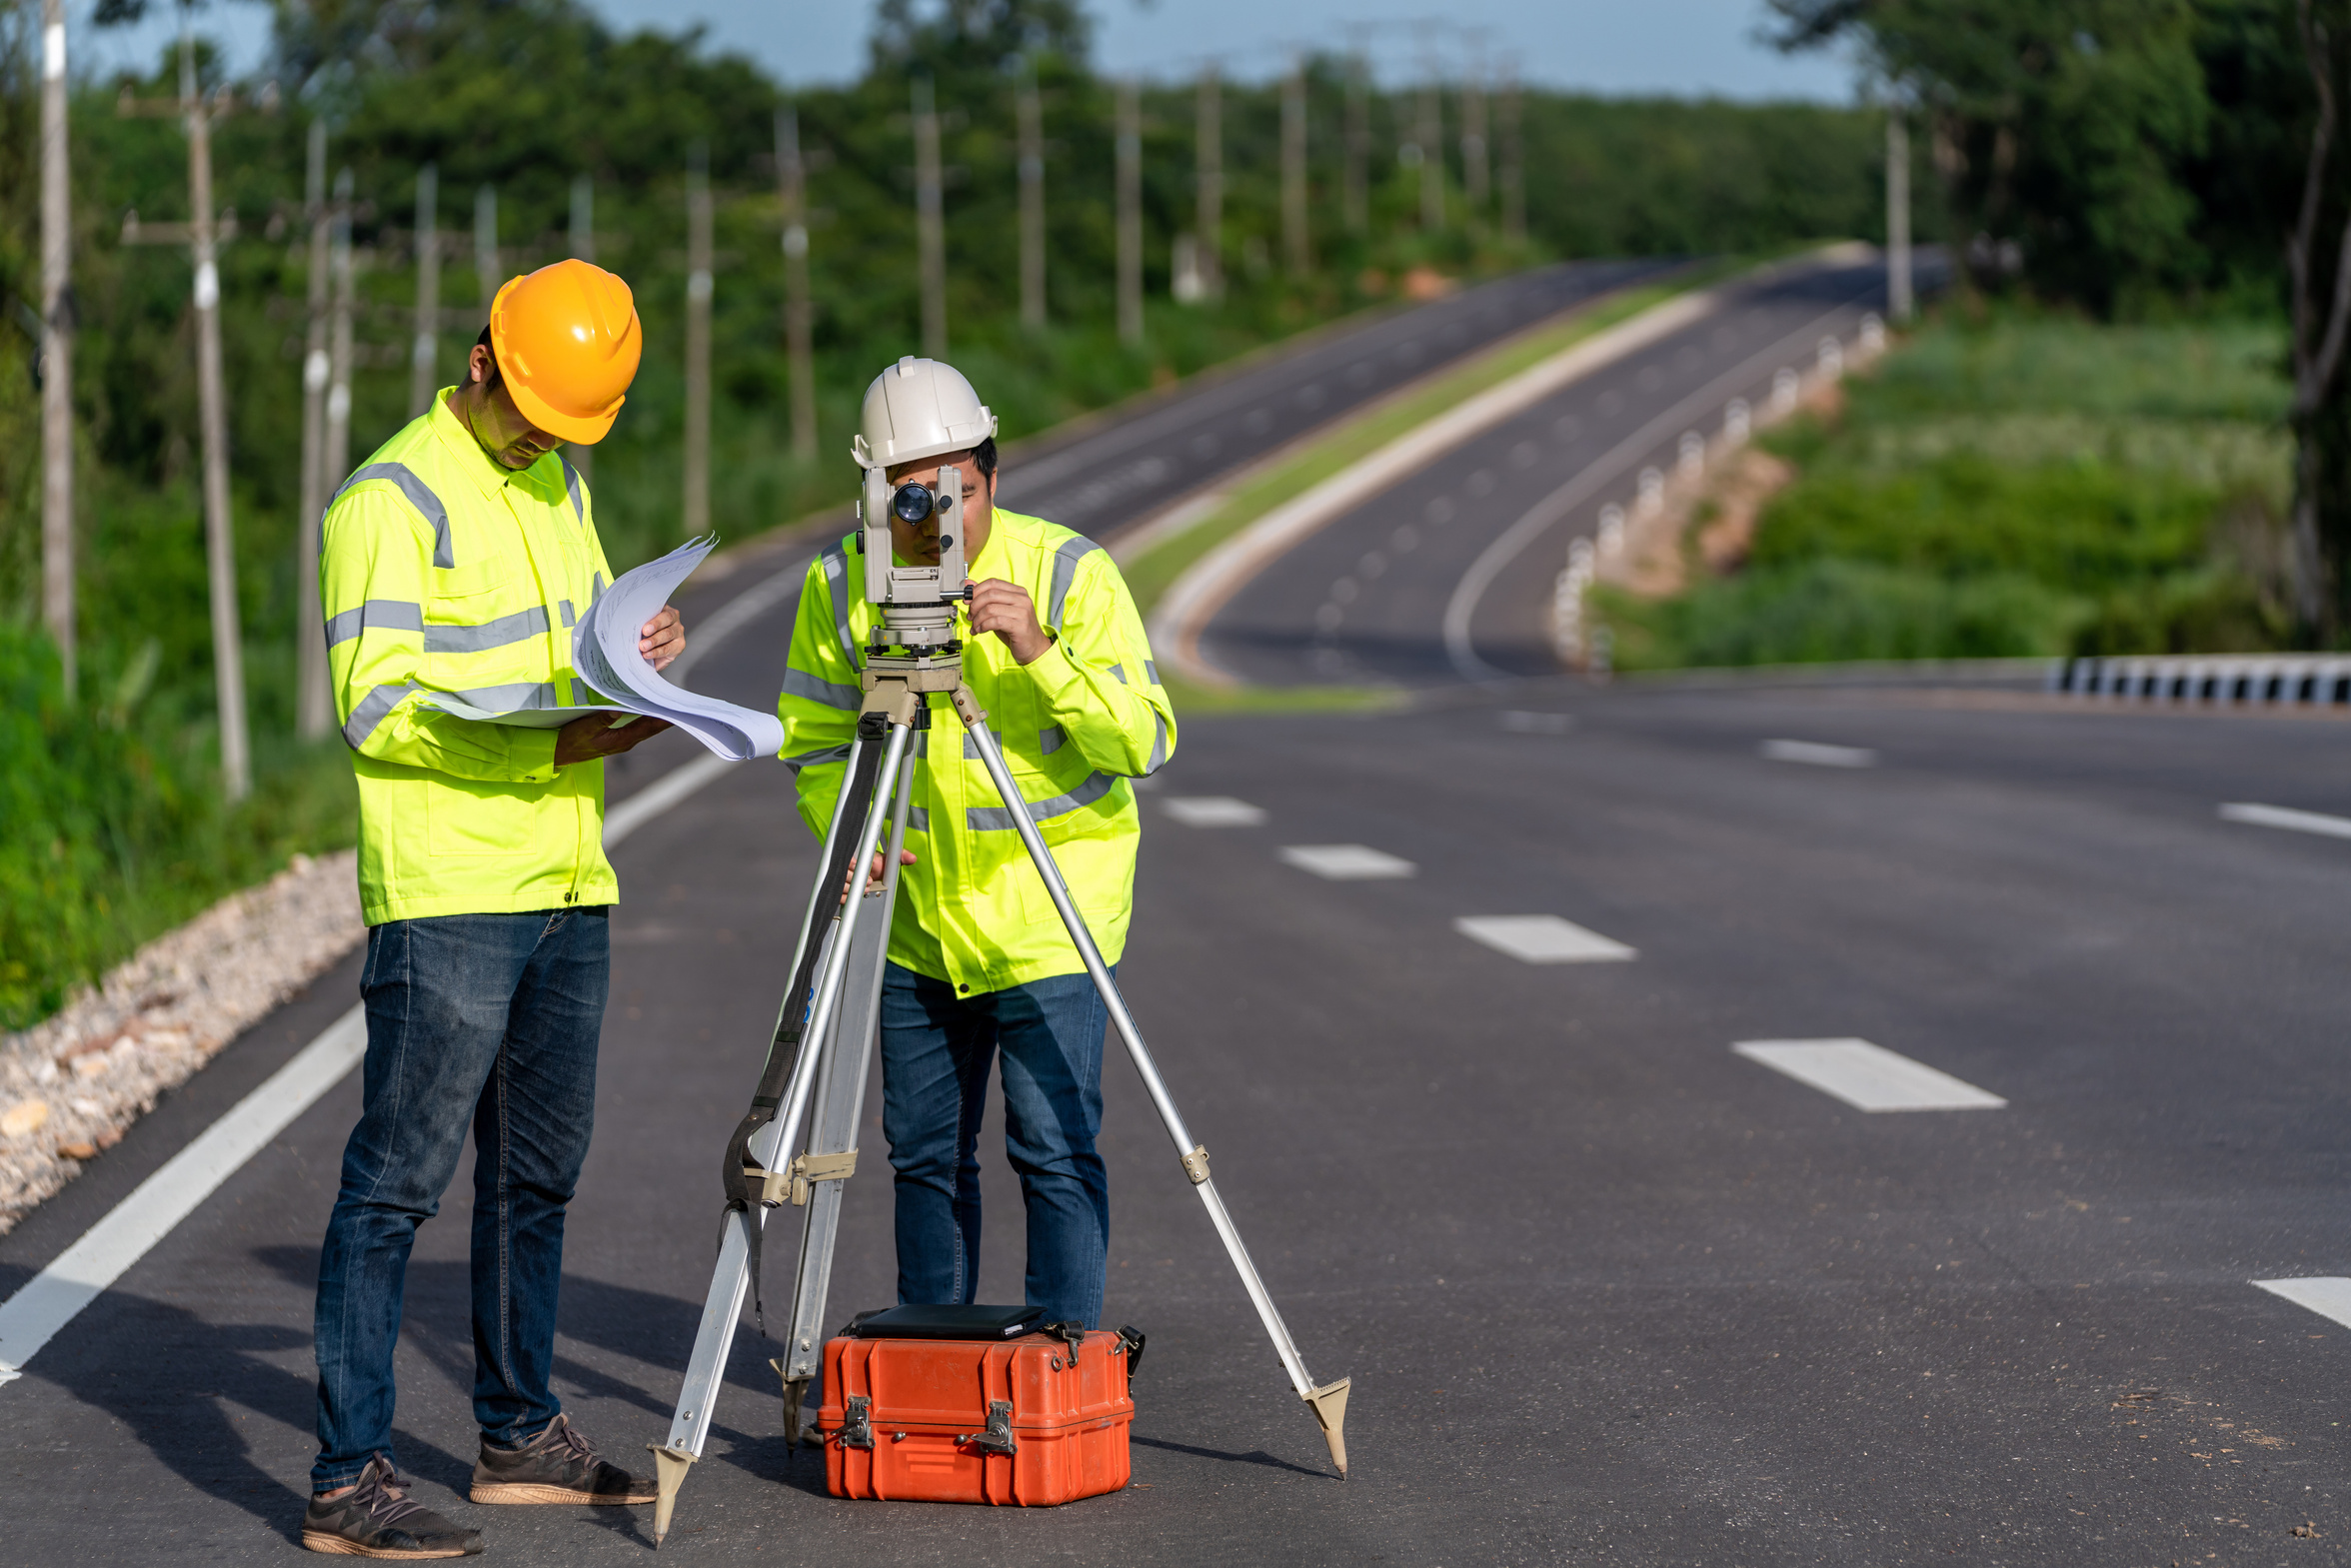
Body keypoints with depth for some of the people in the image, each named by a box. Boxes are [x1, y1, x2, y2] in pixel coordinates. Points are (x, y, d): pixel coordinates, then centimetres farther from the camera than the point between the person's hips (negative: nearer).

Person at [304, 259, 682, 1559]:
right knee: (399, 1181, -8)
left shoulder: (558, 488, 17)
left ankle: (521, 1437, 27)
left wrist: (635, 654, 3)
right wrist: (554, 744, -23)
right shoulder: (391, 499, -9)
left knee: (536, 1174, 15)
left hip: (569, 890, 8)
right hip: (446, 898, -8)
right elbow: (377, 704, -16)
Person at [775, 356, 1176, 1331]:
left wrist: (1042, 656, -32)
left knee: (1054, 1149, -8)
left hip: (1046, 917, -4)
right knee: (924, 1152, 12)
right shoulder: (840, 585, -4)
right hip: (917, 920, 4)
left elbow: (1145, 741, -19)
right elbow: (815, 742, 6)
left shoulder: (1069, 571, -14)